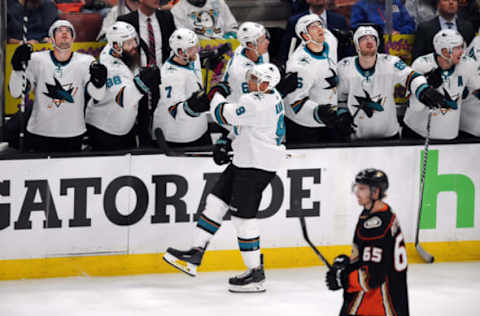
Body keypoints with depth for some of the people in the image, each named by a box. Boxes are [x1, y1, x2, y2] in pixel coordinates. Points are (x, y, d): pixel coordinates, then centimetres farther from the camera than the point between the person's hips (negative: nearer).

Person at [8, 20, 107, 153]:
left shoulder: (86, 62, -3)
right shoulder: (37, 60, -3)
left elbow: (98, 95, -16)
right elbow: (15, 93, -7)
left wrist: (98, 80, -39)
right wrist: (17, 67, -24)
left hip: (72, 137, 1)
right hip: (39, 135, -1)